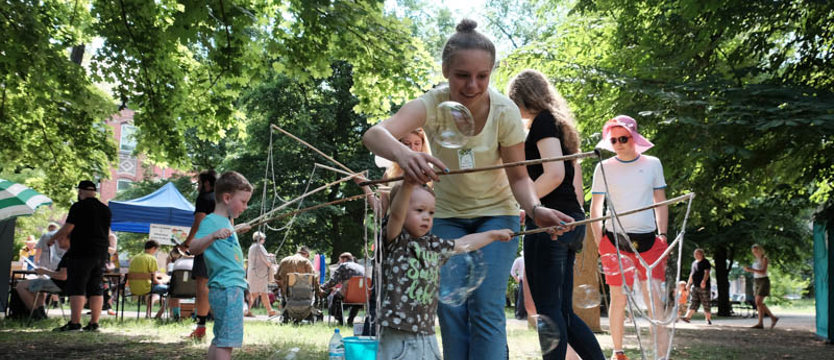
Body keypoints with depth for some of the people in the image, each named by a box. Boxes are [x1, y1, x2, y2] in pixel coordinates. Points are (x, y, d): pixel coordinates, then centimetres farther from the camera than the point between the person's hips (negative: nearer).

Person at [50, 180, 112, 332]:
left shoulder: (79, 207, -7)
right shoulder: (105, 209, 14)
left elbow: (67, 229, -9)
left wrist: (53, 238, 7)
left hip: (81, 253, -7)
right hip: (100, 253, 7)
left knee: (77, 288, -7)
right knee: (95, 288, 8)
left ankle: (75, 322, -12)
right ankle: (94, 323, 7)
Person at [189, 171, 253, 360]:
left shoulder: (226, 221, 19)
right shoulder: (211, 220, -9)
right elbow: (193, 247, -25)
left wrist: (237, 231, 43)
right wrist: (213, 235, -39)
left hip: (233, 286, 10)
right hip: (226, 288, -10)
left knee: (220, 340, 13)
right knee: (226, 340, -11)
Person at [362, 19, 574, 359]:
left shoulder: (505, 111, -22)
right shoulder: (432, 104, -23)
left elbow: (519, 178, -13)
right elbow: (374, 133, -40)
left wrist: (536, 209, -35)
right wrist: (403, 153, -63)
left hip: (496, 213, -1)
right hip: (447, 216, 1)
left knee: (487, 308, -13)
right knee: (451, 309, -6)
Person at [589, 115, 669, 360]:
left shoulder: (652, 164, 7)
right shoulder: (604, 168, 3)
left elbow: (661, 202, 13)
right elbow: (595, 208, 6)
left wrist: (662, 235, 5)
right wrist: (599, 243, 0)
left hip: (648, 239, 1)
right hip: (615, 239, -1)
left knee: (654, 298, -6)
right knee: (618, 297, 3)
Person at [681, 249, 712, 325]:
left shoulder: (705, 262, -3)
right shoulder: (694, 263, 19)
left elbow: (707, 272, -16)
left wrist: (704, 281, -31)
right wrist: (689, 283, 26)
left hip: (703, 286, -6)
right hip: (694, 286, 6)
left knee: (705, 303, -1)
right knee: (693, 302, 0)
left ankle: (708, 319, 8)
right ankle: (687, 317, -8)